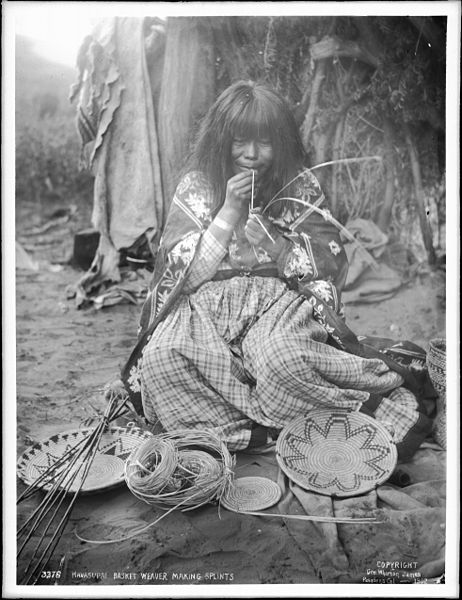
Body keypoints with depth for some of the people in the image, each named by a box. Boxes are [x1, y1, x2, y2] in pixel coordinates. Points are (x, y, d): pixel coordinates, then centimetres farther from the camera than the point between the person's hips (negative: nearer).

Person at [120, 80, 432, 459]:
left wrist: (274, 244, -16)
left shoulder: (300, 187, 6)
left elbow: (331, 269, 1)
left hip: (282, 298, -1)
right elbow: (182, 273, -2)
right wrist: (229, 213, -11)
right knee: (163, 357, -30)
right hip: (206, 303, 2)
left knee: (282, 359, -37)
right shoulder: (196, 186, 7)